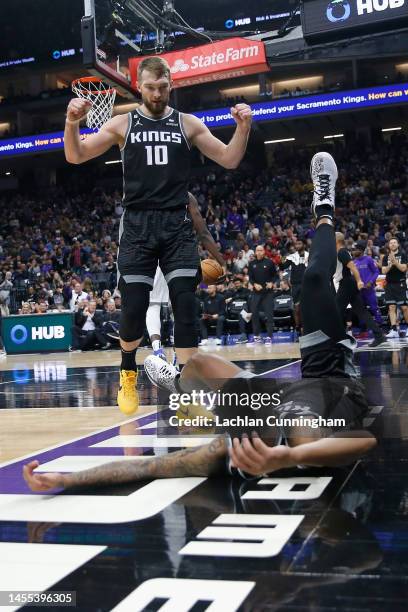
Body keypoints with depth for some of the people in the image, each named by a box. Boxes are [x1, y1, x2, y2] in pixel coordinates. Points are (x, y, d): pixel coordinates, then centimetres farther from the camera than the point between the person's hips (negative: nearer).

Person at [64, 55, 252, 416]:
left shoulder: (188, 124, 8)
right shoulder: (122, 124, 6)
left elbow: (230, 160, 8)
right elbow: (75, 157, 4)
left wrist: (243, 128, -10)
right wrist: (72, 123, -15)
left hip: (177, 225, 1)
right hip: (138, 226, 0)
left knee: (185, 306, -8)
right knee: (134, 309, -2)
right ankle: (128, 374, 27)